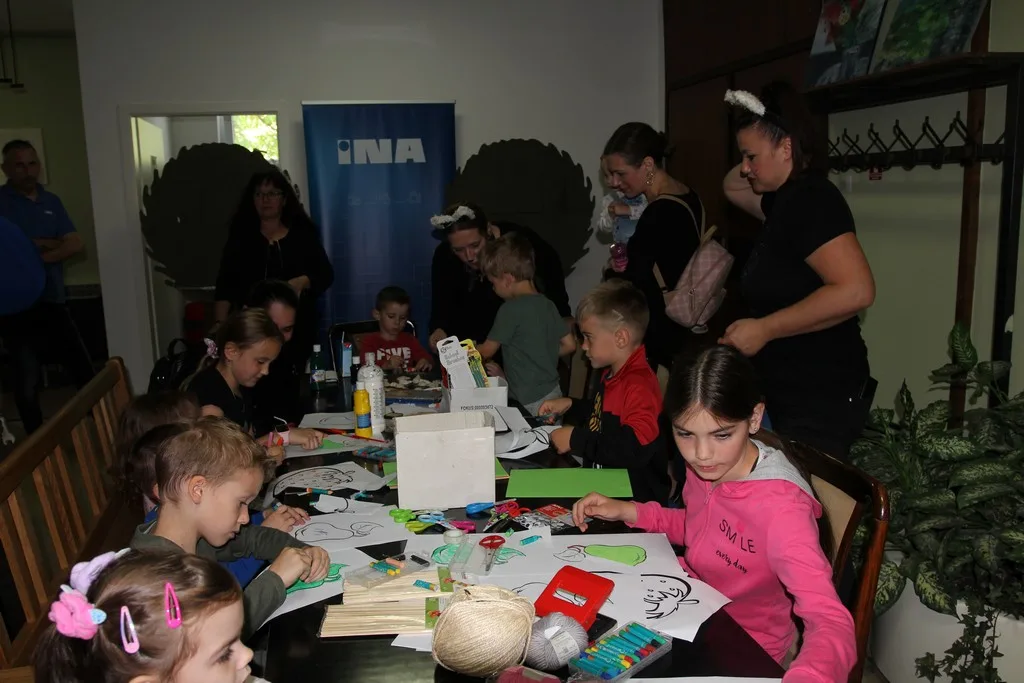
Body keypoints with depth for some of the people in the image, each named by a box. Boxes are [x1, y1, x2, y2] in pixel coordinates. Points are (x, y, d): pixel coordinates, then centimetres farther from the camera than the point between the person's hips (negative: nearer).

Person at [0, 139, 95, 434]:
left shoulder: (51, 201, 11)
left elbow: (76, 244, -1)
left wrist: (42, 256, -15)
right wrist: (49, 243, -14)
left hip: (53, 301, 4)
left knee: (84, 370, 6)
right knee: (27, 382, 6)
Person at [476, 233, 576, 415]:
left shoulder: (511, 309, -14)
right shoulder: (547, 304, 7)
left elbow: (487, 351, -4)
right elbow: (569, 345, 12)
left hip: (529, 403, -8)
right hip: (553, 393, 8)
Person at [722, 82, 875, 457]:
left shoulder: (810, 199, -19)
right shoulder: (785, 199, 11)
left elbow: (856, 291, -29)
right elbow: (732, 188, 31)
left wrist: (764, 329, -24)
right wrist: (750, 164, 9)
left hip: (820, 396, -10)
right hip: (786, 390, 10)